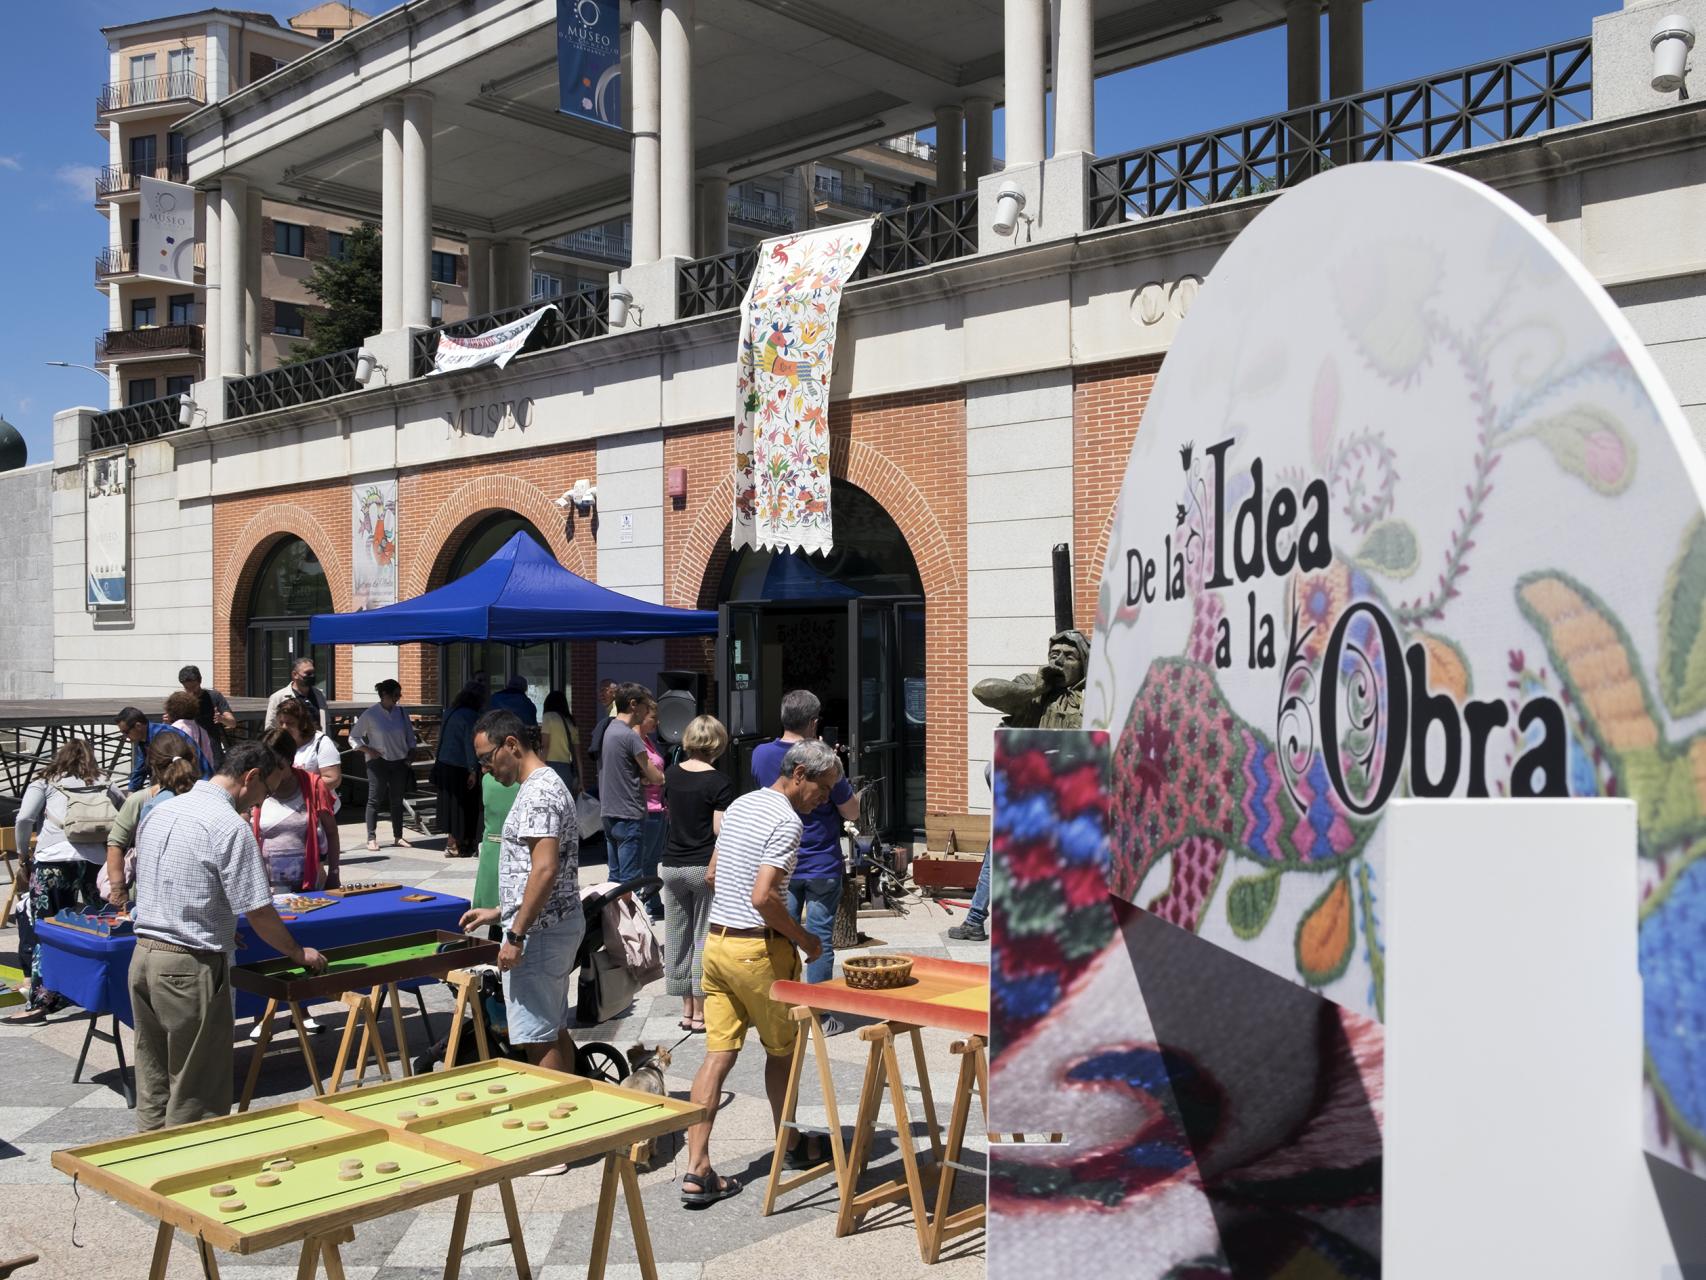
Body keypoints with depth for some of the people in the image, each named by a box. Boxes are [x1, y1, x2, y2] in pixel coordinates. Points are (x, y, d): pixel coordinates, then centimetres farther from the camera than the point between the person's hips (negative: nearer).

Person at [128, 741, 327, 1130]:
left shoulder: (161, 812, 10)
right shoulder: (231, 826, -15)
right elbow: (259, 912, -14)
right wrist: (299, 953, 2)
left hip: (143, 955, 8)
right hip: (190, 967, -8)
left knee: (152, 1088, 17)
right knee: (194, 1097, 3)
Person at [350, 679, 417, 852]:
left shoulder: (402, 713, 5)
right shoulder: (370, 714, -7)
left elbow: (410, 737, 14)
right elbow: (353, 737, -1)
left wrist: (410, 754, 1)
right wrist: (368, 750, -12)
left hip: (399, 762, 4)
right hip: (378, 762, -4)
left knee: (397, 800, 9)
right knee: (374, 800, -2)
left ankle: (397, 837, 18)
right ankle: (371, 839, 4)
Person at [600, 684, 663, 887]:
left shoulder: (606, 730, 10)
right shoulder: (630, 736, -16)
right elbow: (656, 778, -11)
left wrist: (640, 777, 2)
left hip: (609, 814, 9)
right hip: (629, 816, -9)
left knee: (615, 877, 14)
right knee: (629, 880, -4)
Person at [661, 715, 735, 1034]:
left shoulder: (671, 775, 4)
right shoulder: (719, 781, -13)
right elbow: (721, 828, -16)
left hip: (672, 864, 5)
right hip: (706, 867, -5)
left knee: (677, 937, 12)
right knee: (705, 938, 4)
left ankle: (687, 1010, 20)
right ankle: (701, 1013, 7)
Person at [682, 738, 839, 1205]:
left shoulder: (740, 805, 12)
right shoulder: (786, 821, -16)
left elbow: (712, 876, 20)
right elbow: (763, 897, -24)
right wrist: (803, 938, -12)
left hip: (716, 941, 7)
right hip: (759, 950, -7)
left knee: (718, 1055, 4)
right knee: (782, 1049, 13)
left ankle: (697, 1170, -1)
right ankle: (789, 1146, 30)